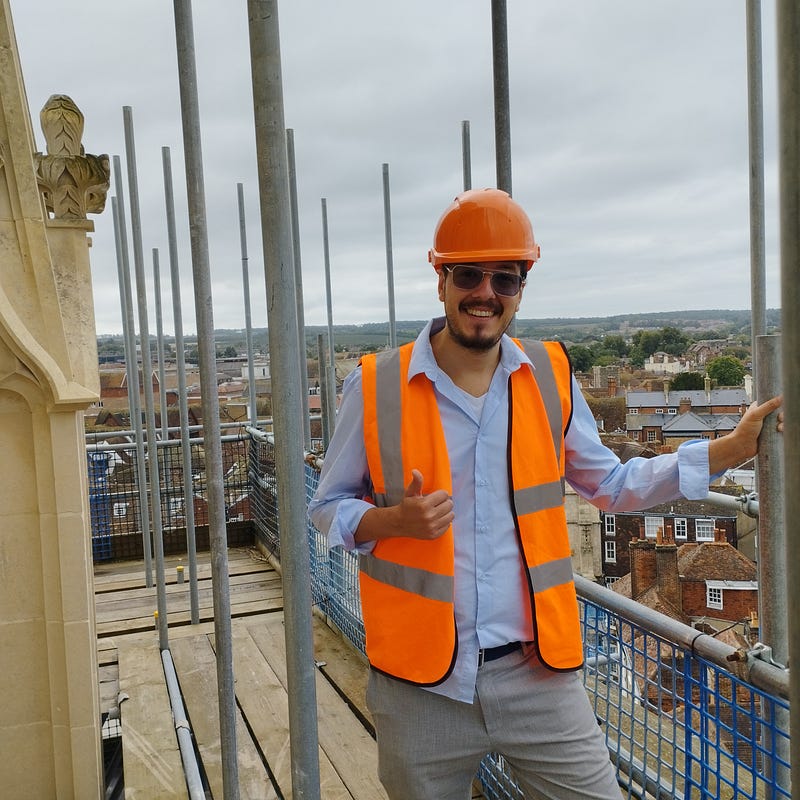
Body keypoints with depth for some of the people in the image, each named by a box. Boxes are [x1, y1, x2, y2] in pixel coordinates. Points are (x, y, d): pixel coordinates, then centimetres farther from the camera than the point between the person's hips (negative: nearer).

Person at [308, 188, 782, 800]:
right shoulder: (377, 386, -7)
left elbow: (610, 485, 10)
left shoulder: (551, 378, 1)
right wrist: (395, 520, -19)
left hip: (539, 675, 2)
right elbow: (328, 507, 2)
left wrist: (732, 449, 3)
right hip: (421, 685, -1)